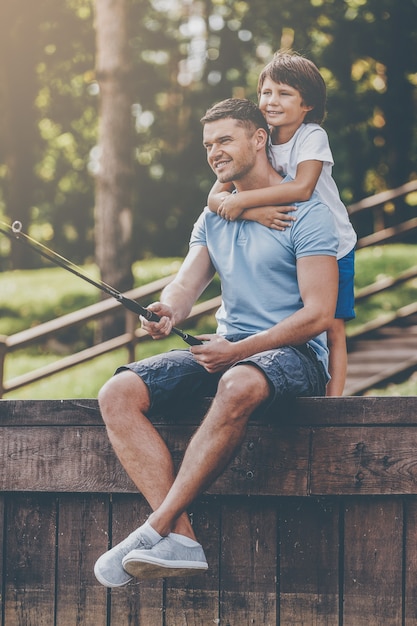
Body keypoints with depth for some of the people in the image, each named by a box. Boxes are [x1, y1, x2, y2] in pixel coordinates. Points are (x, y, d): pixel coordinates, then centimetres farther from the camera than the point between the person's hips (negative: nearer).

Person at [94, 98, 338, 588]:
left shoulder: (306, 214, -4)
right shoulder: (213, 219, 18)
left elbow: (318, 313, -12)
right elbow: (186, 283, 5)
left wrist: (238, 351, -22)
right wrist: (168, 311, -21)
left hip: (294, 354, -7)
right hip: (228, 351, 7)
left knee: (239, 386, -43)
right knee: (118, 394, -17)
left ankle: (156, 529, -39)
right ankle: (181, 541, -32)